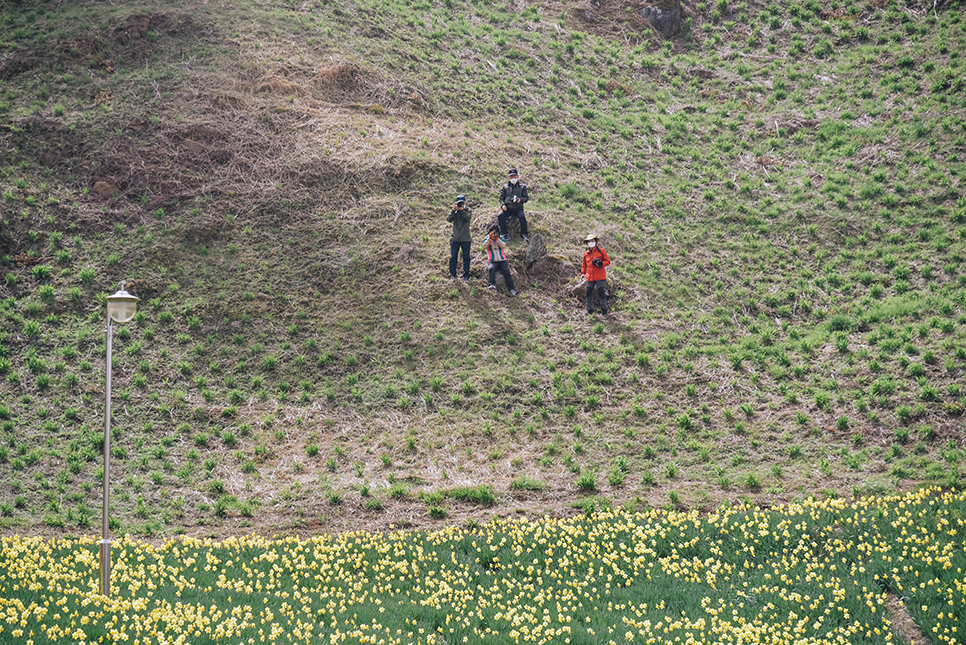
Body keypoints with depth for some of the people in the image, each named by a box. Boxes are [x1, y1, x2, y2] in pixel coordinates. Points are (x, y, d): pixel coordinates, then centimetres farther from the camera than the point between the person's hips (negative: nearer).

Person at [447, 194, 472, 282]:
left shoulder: (468, 211, 3)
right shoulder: (454, 212, 6)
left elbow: (467, 218, -17)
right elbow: (448, 219, -9)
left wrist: (461, 209, -20)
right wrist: (454, 210, -18)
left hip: (465, 239, -1)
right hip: (455, 239, 1)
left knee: (466, 257, 4)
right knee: (453, 257, 2)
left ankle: (466, 276, 12)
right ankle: (452, 275, 13)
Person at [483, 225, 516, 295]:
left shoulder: (501, 238, 14)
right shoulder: (488, 239, 13)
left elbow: (504, 246, -5)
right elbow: (484, 247, -5)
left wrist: (497, 239, -15)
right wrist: (489, 238, -14)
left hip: (502, 260, 1)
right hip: (492, 261, -1)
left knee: (506, 272, -22)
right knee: (491, 268, -34)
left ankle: (512, 289, -19)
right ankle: (492, 285, -50)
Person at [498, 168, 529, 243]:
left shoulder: (522, 187, 11)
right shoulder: (505, 187, 14)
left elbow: (526, 197, 8)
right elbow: (501, 198, 13)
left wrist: (521, 200, -15)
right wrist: (503, 205, -8)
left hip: (518, 208, -1)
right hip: (507, 208, 1)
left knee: (522, 217, -33)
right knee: (500, 216, -28)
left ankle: (524, 234, -22)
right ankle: (504, 234, -21)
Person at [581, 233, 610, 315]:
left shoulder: (601, 251, -1)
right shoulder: (586, 253, 11)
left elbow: (608, 261, -1)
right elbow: (584, 265, 24)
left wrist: (601, 263, -19)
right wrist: (582, 273, 11)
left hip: (600, 277, -4)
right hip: (590, 277, 4)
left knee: (601, 293, -3)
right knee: (589, 293, 5)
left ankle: (604, 310, 6)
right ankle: (589, 310, 15)